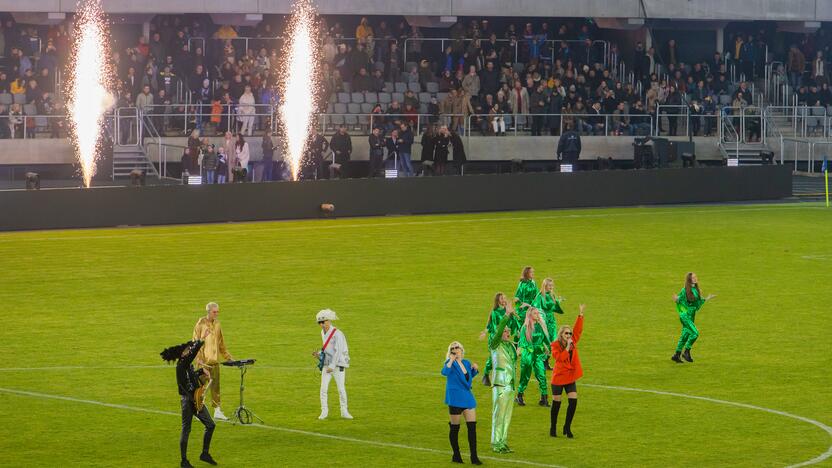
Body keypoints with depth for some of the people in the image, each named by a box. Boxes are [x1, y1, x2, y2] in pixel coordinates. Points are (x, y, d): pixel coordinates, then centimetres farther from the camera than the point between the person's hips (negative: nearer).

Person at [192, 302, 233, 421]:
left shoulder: (217, 324, 10)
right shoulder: (201, 324, -7)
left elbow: (221, 343, 19)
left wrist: (228, 357, 17)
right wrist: (199, 358, -19)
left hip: (215, 360, 5)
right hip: (203, 361, -5)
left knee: (215, 386, 6)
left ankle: (217, 411, 8)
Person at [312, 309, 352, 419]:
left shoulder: (337, 334, -16)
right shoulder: (323, 333, 8)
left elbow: (338, 351, -19)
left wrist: (332, 366, -22)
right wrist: (318, 354, 1)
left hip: (338, 365, -6)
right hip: (326, 364, 6)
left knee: (341, 389, -1)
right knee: (323, 388, -4)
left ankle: (344, 411, 10)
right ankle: (324, 411, 3)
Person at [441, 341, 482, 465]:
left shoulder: (466, 363, 8)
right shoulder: (450, 363, -9)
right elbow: (445, 372, -30)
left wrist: (475, 369, 6)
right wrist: (451, 361, -41)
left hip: (468, 398, 5)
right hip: (455, 400, -5)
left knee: (472, 427, 0)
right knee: (455, 428, 3)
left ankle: (474, 457, 3)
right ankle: (456, 455, 18)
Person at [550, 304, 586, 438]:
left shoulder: (573, 342, 3)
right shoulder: (555, 345, -11)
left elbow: (578, 329, 1)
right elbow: (559, 358, -25)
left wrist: (580, 314, -6)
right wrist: (567, 347, -26)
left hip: (570, 377, 4)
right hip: (558, 377, -4)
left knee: (573, 401, -6)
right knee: (556, 403, 5)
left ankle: (567, 427, 7)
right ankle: (553, 427, 20)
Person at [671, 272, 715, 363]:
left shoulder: (696, 290, 9)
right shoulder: (685, 290, -12)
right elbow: (678, 300, -5)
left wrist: (706, 299, 15)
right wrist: (676, 299, -27)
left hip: (692, 315, 7)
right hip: (685, 314, -7)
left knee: (685, 335, 9)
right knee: (695, 333, -16)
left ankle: (677, 355, 17)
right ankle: (687, 352, -6)